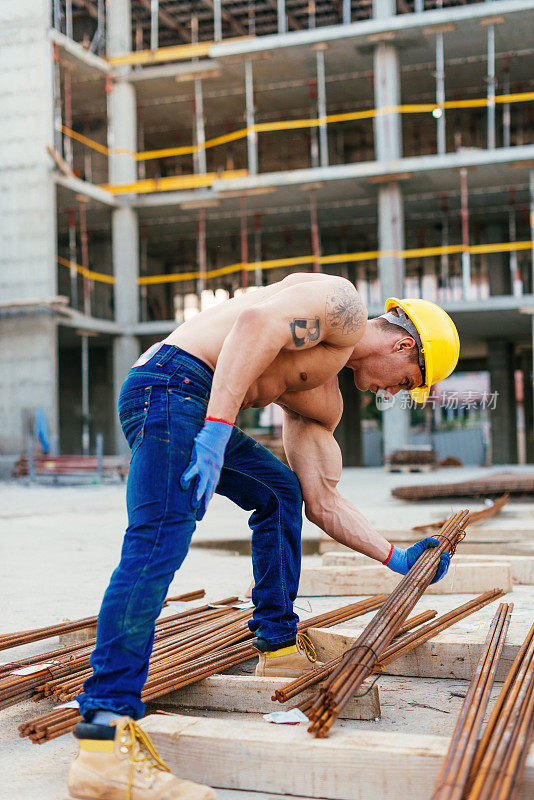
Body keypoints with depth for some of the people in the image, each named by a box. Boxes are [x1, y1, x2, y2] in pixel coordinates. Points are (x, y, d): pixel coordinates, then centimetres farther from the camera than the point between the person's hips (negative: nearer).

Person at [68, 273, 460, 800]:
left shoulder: (320, 399, 26)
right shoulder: (345, 305, 0)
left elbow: (322, 503, 24)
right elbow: (257, 320, -20)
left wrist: (396, 558, 24)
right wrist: (218, 429, -27)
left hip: (191, 408, 11)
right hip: (172, 384, -11)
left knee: (281, 492, 26)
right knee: (160, 542, -23)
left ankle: (279, 648, 29)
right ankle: (105, 742, -29)